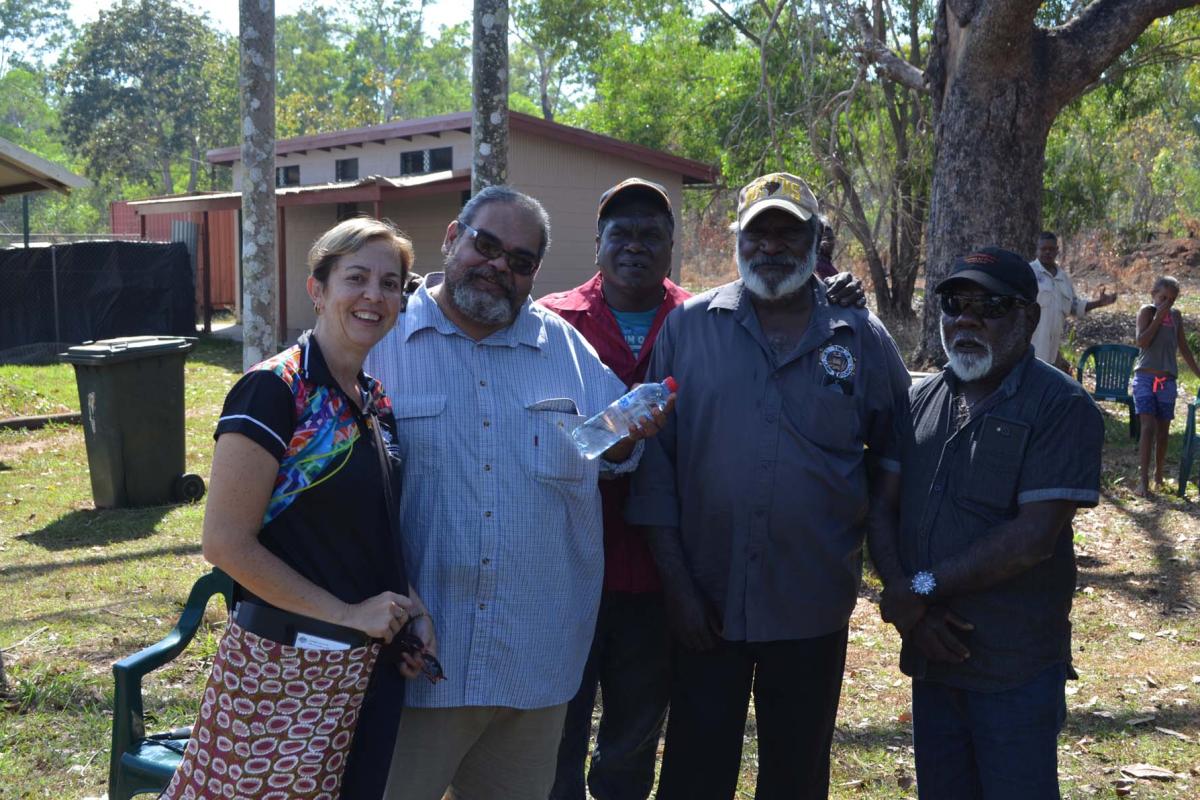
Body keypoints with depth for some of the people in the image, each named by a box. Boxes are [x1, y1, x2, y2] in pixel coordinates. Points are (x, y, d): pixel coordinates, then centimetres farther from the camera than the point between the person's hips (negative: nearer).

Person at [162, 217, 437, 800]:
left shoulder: (376, 402, 8)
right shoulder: (274, 390, -15)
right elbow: (226, 543, -18)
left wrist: (411, 606, 2)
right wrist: (346, 613, -15)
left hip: (370, 664, 7)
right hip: (286, 664, -7)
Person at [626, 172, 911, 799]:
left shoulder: (863, 339, 3)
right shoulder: (688, 328, -1)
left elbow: (893, 460, 11)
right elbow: (655, 461, -3)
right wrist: (676, 582, -7)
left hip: (815, 608, 1)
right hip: (706, 605, -1)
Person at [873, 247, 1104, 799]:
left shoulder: (1062, 407, -9)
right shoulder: (923, 399, 8)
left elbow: (1034, 536, -19)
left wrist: (922, 588, -15)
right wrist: (907, 606, -11)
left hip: (1016, 670, -5)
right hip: (932, 652, 5)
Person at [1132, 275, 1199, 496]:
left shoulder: (1176, 315, 12)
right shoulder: (1147, 311, -2)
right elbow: (1142, 342, -16)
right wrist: (1159, 317, -14)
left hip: (1167, 380, 5)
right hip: (1145, 378, -5)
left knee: (1163, 430, 9)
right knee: (1148, 427, -15)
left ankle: (1158, 476, 24)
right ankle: (1143, 480, -19)